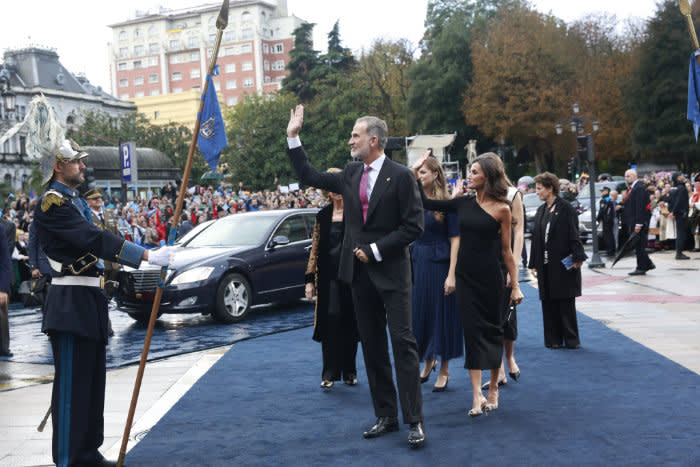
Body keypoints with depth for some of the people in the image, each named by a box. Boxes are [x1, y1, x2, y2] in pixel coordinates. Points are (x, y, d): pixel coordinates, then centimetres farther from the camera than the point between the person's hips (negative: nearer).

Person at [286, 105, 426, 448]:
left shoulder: (400, 176, -8)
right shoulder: (351, 174, 9)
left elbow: (414, 226, -10)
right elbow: (309, 177, 17)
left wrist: (375, 250, -12)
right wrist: (293, 137, 12)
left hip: (391, 271, -6)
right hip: (360, 272, 6)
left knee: (403, 342, -7)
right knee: (372, 345, 10)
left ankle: (415, 421, -2)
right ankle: (385, 416, 19)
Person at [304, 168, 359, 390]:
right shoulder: (323, 216, 9)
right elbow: (315, 248, 12)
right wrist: (310, 279, 7)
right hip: (328, 276, 1)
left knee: (350, 323, 5)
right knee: (330, 322, -3)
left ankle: (349, 371, 19)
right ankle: (329, 373, 4)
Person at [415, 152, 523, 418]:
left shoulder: (501, 209, -5)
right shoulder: (463, 203, 6)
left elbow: (506, 250, -2)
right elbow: (426, 203, 11)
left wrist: (515, 286, -2)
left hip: (490, 278, -3)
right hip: (466, 277, 3)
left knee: (492, 330, 7)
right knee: (472, 331, -2)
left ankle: (493, 388, 22)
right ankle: (477, 395, -4)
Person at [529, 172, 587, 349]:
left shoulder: (566, 208, -6)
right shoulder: (541, 211, 12)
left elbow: (573, 235, -9)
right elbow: (536, 238, 13)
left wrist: (577, 257, -15)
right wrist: (534, 264, 11)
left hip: (563, 264, -6)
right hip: (545, 266, 6)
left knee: (566, 303, 1)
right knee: (549, 303, 7)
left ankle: (571, 339, 10)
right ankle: (553, 339, 14)